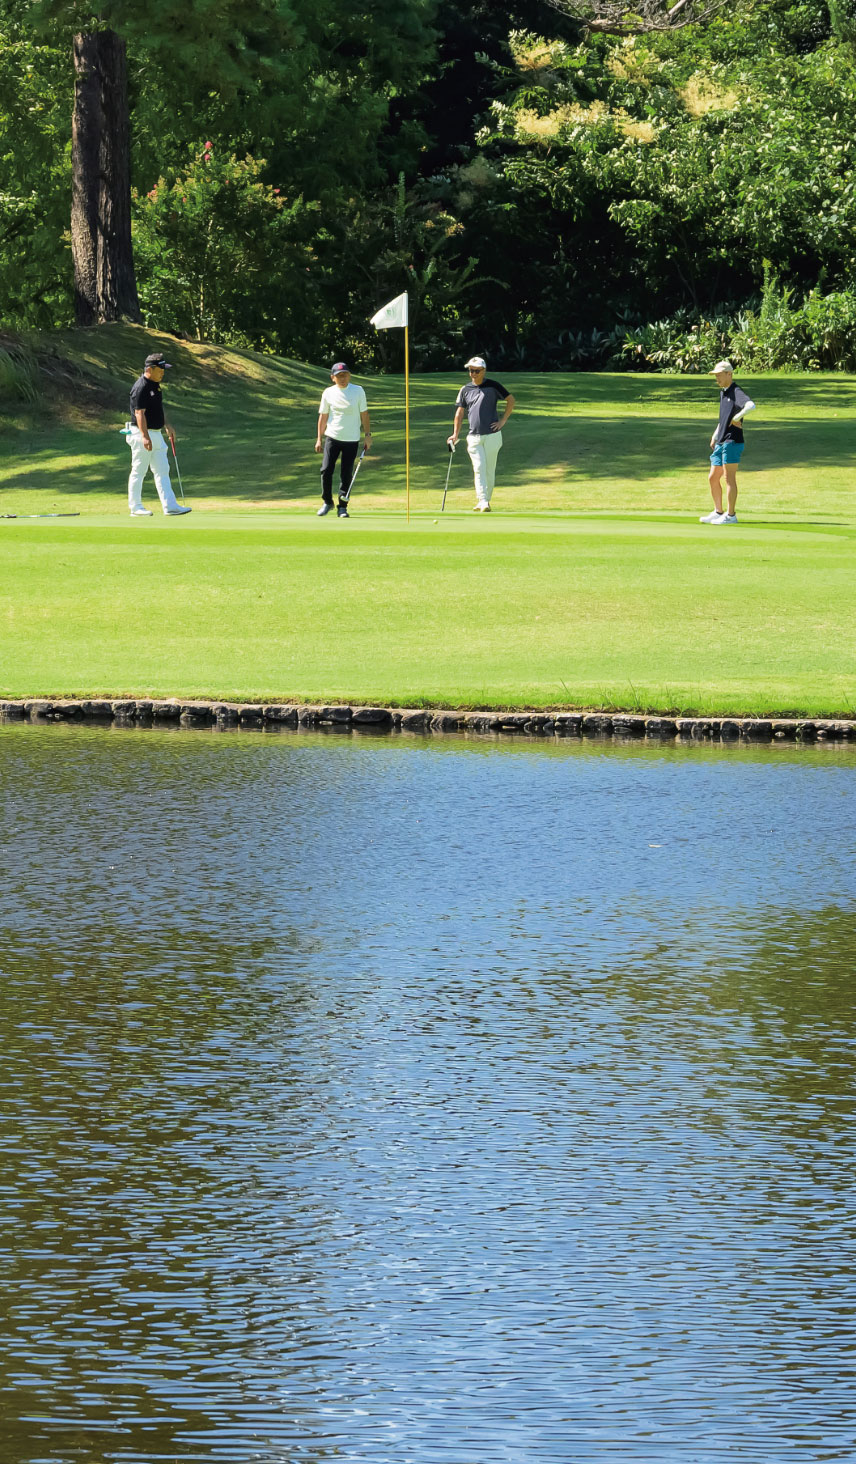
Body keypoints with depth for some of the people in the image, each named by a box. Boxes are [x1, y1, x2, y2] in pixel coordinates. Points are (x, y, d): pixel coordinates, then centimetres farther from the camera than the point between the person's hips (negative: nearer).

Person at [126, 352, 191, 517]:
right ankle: (135, 508, 6)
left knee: (162, 471, 6)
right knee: (138, 472, 0)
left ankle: (170, 506, 5)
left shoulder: (155, 385, 12)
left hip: (156, 434, 9)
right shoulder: (141, 387, -18)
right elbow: (139, 413, -23)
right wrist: (145, 437, -29)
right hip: (142, 435, -9)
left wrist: (167, 426, 24)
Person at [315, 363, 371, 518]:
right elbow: (323, 416, 8)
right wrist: (319, 438, 6)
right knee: (326, 469, -8)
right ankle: (327, 502, 11)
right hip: (332, 437, 1)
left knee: (346, 474, 0)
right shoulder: (328, 393, 2)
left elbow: (364, 414, 5)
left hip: (351, 439, -1)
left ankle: (343, 507, 10)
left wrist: (368, 435, 1)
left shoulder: (358, 391, 0)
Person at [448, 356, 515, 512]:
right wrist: (455, 434, 1)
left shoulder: (493, 386, 0)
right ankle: (483, 503, -16)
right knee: (479, 469, -10)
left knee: (490, 470, 3)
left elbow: (510, 400, 6)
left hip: (492, 435, -2)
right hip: (474, 437, 2)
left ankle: (485, 501, 14)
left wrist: (503, 420, -1)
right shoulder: (465, 390, 9)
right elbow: (459, 413, 10)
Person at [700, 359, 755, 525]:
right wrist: (715, 436, 25)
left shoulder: (736, 392, -11)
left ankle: (730, 515, -3)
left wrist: (737, 418, -21)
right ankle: (718, 512, 20)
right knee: (713, 478, 11)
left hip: (732, 441, -9)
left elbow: (751, 406, -31)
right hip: (721, 443, 9)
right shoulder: (723, 392, 19)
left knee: (729, 479, -7)